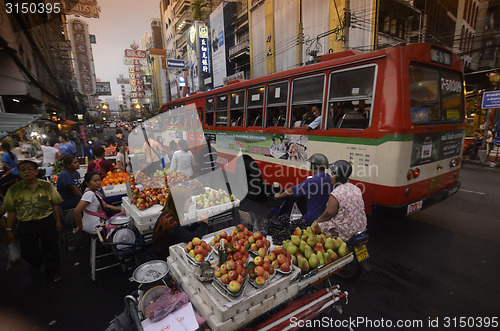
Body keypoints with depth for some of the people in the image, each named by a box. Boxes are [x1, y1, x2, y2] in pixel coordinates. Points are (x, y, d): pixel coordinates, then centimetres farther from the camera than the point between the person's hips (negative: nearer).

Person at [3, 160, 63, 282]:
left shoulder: (47, 186, -3)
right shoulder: (14, 190, -2)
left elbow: (55, 205, 2)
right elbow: (11, 211, 3)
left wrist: (58, 221, 2)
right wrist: (9, 230, 4)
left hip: (47, 223, -1)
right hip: (26, 226, 1)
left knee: (50, 248, 11)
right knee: (28, 252, 12)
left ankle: (52, 271, 34)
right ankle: (35, 265, 48)